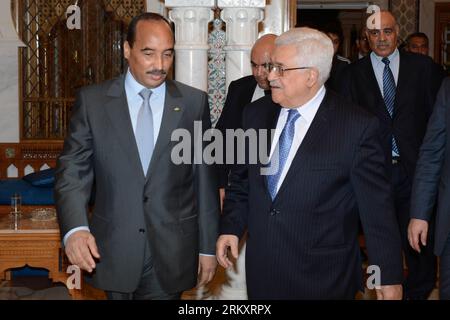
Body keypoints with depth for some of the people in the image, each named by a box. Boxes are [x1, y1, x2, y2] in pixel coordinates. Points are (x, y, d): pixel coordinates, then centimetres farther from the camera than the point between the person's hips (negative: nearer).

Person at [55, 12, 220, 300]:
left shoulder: (194, 102, 0)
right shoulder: (93, 101, -1)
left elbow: (205, 180, 2)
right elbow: (72, 171, -4)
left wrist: (208, 246, 3)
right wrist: (74, 229, -21)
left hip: (172, 254, 0)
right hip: (113, 251, 1)